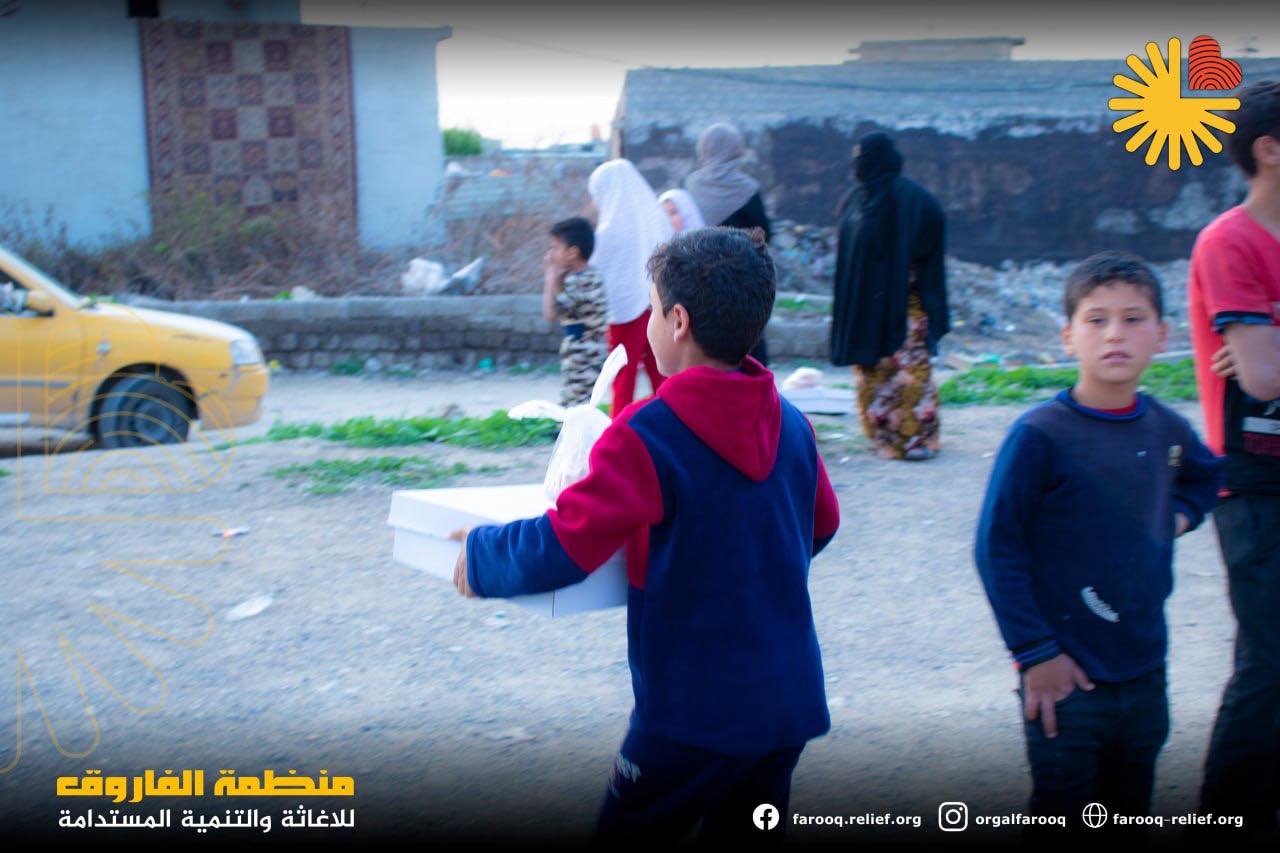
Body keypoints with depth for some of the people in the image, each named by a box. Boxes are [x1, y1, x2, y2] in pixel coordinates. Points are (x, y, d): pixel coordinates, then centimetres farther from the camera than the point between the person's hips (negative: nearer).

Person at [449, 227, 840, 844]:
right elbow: (821, 526, 17)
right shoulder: (791, 424, 1)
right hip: (790, 701, 6)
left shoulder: (647, 435, -19)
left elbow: (560, 550, -22)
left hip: (697, 709, -6)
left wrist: (481, 554, -4)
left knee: (626, 833, 10)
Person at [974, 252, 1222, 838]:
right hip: (1066, 678, -5)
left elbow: (1205, 476, 27)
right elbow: (996, 549, -13)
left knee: (1132, 815, 17)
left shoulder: (1166, 430, 2)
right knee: (1061, 816, 4)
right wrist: (1035, 652, -14)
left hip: (1145, 673, 5)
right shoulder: (1040, 436, -15)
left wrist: (1177, 516, 9)